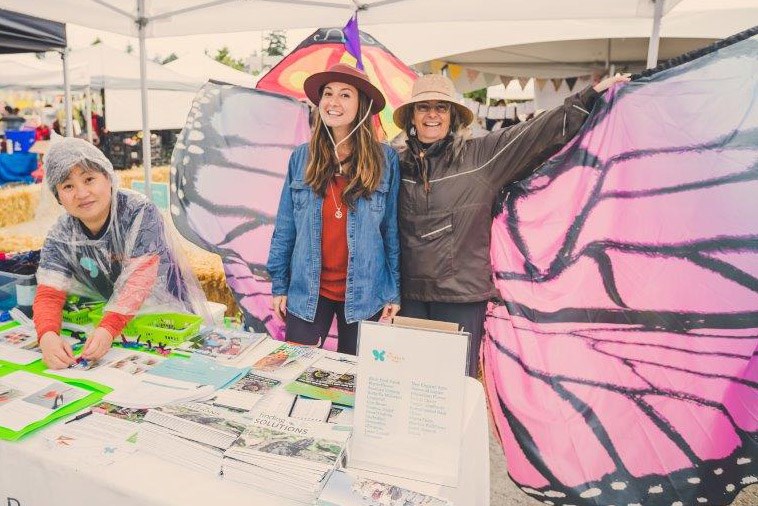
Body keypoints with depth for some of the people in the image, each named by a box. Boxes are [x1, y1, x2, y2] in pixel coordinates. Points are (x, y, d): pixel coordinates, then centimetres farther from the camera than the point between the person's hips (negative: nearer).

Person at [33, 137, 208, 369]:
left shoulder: (141, 213, -21)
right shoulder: (60, 237, -8)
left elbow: (137, 280, -28)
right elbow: (49, 295, -13)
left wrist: (108, 329, -42)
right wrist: (47, 335, -36)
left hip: (173, 313, -4)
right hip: (116, 320, 4)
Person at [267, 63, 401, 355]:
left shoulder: (385, 159, -4)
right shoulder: (301, 158, 1)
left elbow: (392, 229, 0)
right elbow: (285, 228, 5)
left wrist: (393, 292, 0)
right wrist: (279, 286, 4)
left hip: (365, 295, -1)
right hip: (307, 292, 1)